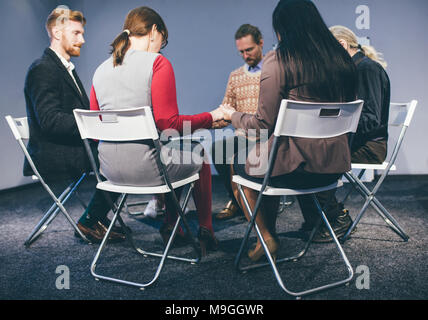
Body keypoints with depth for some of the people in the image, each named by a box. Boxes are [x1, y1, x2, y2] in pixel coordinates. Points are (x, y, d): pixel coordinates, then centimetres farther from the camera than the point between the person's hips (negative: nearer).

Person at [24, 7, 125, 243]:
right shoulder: (42, 69, -12)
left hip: (70, 146, 9)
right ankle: (91, 222, -4)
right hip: (52, 155, -9)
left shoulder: (66, 68, 19)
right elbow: (50, 121, -23)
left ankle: (97, 218, 1)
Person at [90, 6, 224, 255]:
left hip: (110, 169, 7)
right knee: (200, 157, 23)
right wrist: (212, 117, -5)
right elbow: (169, 124, -18)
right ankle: (206, 230, 35)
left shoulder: (101, 70, 9)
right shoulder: (157, 62, -10)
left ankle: (171, 225, 38)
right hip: (146, 168, -7)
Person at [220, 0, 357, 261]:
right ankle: (270, 232, 38)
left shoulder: (278, 60, -12)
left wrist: (232, 115, 7)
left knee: (238, 166, 23)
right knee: (272, 154, 32)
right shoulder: (342, 59, 5)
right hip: (335, 167, 7)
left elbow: (265, 125, -13)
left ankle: (267, 238, 25)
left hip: (295, 169, -6)